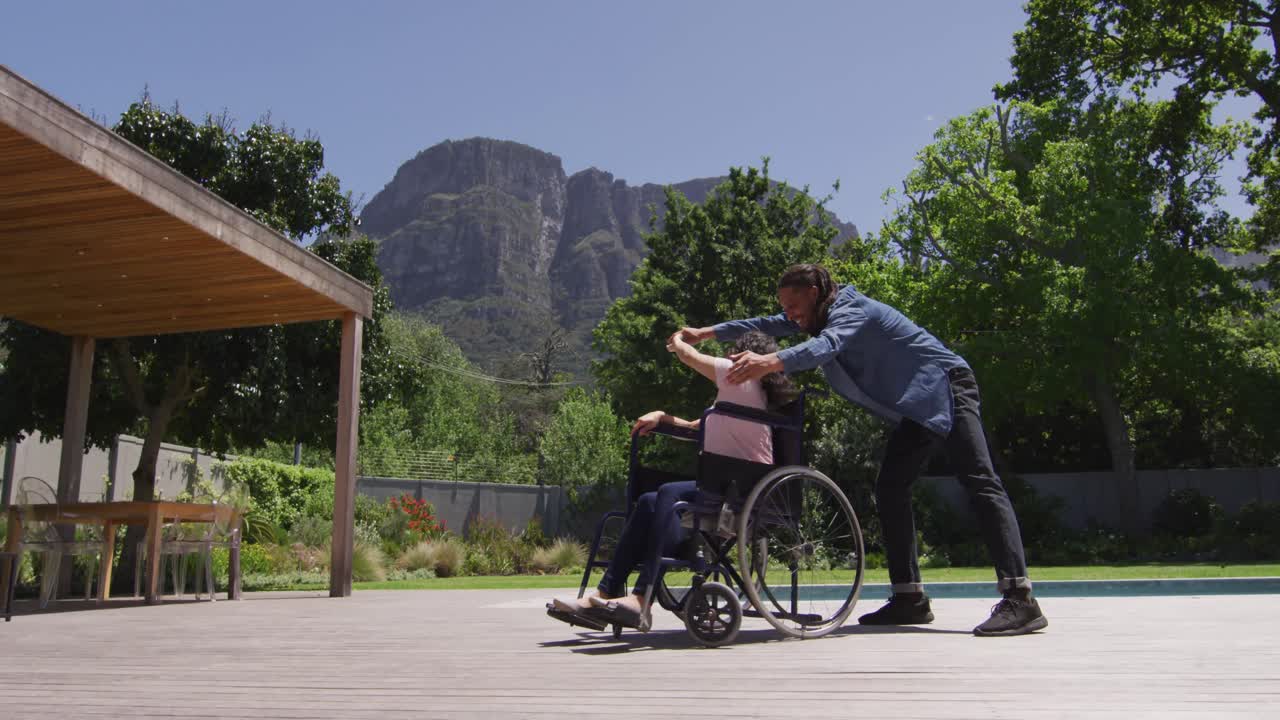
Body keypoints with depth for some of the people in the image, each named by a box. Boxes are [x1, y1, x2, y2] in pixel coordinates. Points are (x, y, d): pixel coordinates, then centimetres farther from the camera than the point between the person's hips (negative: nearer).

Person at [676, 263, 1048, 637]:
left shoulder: (851, 310, -17)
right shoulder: (827, 315, 11)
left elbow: (827, 345, -39)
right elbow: (769, 325, 17)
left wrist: (771, 362, -55)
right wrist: (706, 333, 11)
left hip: (946, 387, -10)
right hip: (916, 406, 10)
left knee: (979, 481, -19)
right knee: (890, 489, 4)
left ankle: (1019, 598, -26)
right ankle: (910, 598, 7)